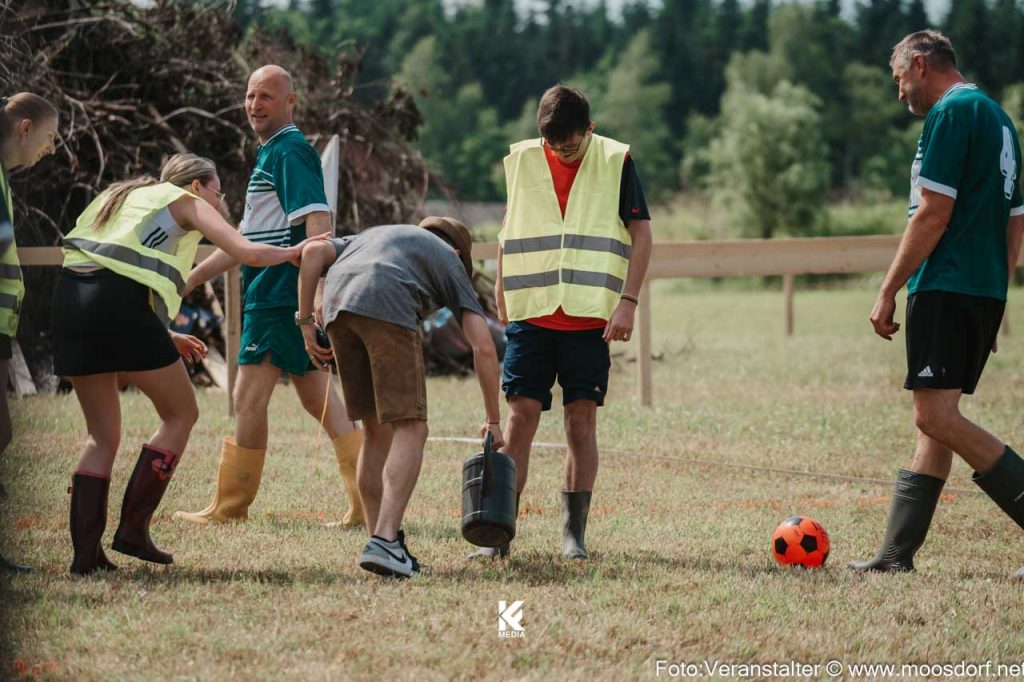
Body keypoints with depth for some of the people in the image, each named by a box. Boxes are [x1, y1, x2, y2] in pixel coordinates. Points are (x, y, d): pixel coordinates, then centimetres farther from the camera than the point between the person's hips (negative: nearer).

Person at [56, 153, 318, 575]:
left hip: (69, 299, 7)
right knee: (181, 414, 11)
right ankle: (133, 529, 6)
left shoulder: (121, 198, 34)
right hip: (121, 301, -7)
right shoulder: (186, 201, 14)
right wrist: (292, 253, 22)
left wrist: (164, 338, 30)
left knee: (102, 434, 15)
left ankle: (86, 552, 6)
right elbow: (247, 253, 2)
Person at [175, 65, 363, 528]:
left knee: (248, 400, -2)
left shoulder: (290, 152, -10)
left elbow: (319, 224, -21)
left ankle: (228, 508, 7)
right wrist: (187, 280, 30)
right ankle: (367, 502, 5)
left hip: (278, 297, -10)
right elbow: (247, 241, 28)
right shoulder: (272, 154, 21)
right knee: (320, 400, 7)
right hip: (274, 297, 10)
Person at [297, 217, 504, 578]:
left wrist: (306, 323, 17)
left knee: (377, 430, 15)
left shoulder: (371, 235, 40)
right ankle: (384, 541, -16)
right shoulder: (449, 259, 28)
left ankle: (381, 541, 13)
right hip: (387, 306, -5)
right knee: (410, 428, -1)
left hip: (338, 305, 5)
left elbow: (313, 251, 18)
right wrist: (493, 420, 24)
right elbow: (483, 346, 18)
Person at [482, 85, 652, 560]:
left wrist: (627, 301, -8)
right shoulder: (520, 160, 6)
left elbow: (641, 234, 0)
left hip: (589, 318, -1)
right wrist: (502, 292, 12)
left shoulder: (616, 161, -1)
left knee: (582, 419, -1)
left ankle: (573, 533, 7)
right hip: (530, 313, 1)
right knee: (521, 416, -4)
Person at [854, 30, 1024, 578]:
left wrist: (888, 291, -12)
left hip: (947, 287, -10)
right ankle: (896, 553, 10)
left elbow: (932, 214, -16)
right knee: (936, 420, 9)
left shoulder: (951, 113, -9)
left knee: (937, 418, -13)